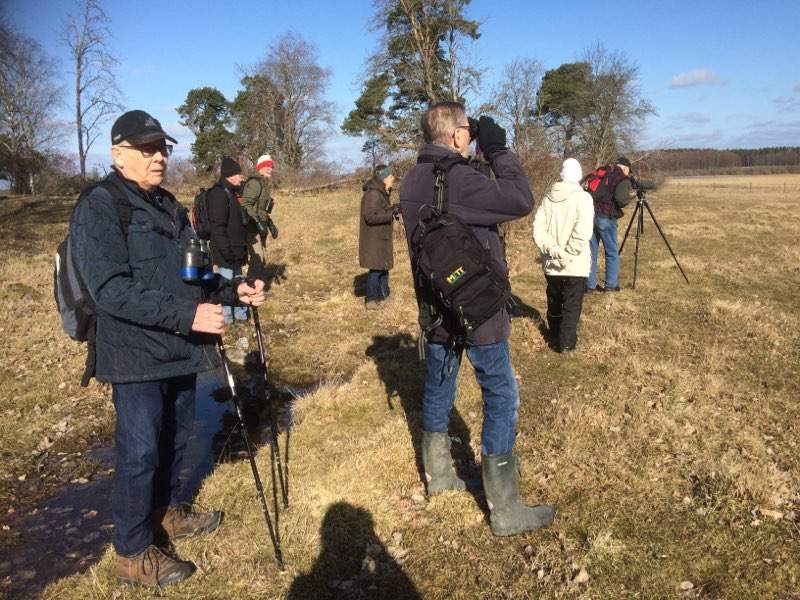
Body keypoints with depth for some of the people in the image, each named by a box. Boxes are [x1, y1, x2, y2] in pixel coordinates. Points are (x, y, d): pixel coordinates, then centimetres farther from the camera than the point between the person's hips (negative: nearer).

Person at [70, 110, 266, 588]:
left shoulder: (170, 206, 13)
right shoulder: (99, 206, -13)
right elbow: (110, 288, -23)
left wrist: (234, 290, 0)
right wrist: (187, 314, -29)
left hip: (180, 349, 8)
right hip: (136, 354, -8)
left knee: (177, 436, 19)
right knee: (140, 451, 2)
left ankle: (170, 511, 40)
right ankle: (133, 551, 19)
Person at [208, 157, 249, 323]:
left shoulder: (231, 192, 14)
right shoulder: (219, 193, -18)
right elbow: (218, 226, -23)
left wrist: (242, 246, 24)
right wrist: (226, 250, -24)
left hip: (235, 250, 10)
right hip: (227, 252, -10)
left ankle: (240, 313, 31)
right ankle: (226, 318, 9)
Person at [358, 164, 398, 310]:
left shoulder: (381, 192, 11)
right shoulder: (373, 193, -20)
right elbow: (370, 216, -25)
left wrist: (392, 210, 9)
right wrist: (392, 212, -25)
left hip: (381, 237, 10)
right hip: (374, 238, -10)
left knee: (383, 265, 18)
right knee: (376, 267, -5)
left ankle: (383, 295, 31)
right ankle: (371, 300, 4)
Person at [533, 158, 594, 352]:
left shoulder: (548, 198, 3)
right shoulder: (583, 198, -9)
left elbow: (538, 229, -5)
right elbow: (582, 233, -21)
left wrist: (553, 250, -10)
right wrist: (568, 254, -16)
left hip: (551, 263, 4)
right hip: (575, 264, -4)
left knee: (554, 303, 18)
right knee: (572, 305, 6)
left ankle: (555, 338, 33)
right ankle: (566, 343, 8)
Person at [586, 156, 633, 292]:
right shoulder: (623, 180, -1)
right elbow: (621, 199, -16)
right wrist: (629, 197, 4)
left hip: (590, 215, 5)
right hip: (605, 218, -5)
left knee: (591, 251, 11)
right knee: (612, 253, 8)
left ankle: (590, 285, 14)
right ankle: (611, 285, 11)